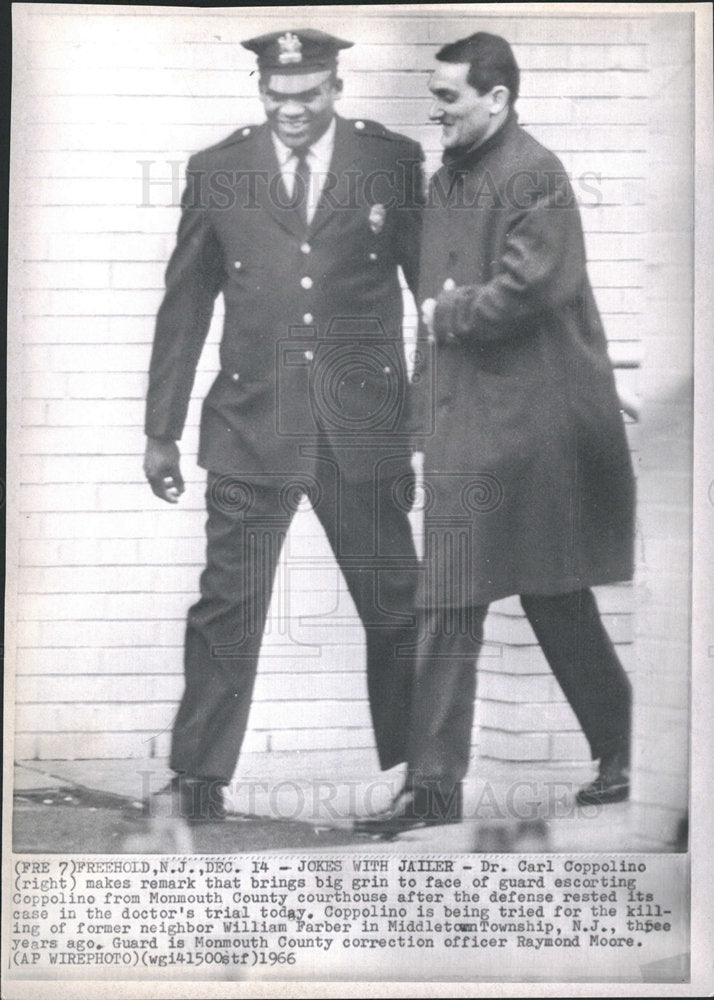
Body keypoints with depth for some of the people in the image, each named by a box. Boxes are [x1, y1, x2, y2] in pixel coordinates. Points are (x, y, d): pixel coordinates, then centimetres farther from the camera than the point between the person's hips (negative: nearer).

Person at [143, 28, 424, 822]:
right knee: (227, 609, 1)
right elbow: (183, 306, 8)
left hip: (365, 425, 0)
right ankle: (198, 777, 14)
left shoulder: (394, 162, 3)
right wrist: (161, 430, 8)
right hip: (252, 423, 0)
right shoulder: (215, 172, 5)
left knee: (396, 607, 8)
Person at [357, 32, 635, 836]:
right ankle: (432, 785, 18)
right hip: (463, 420, 8)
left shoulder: (533, 174, -12)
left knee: (555, 596, 0)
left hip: (535, 420, -8)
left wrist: (447, 315, -8)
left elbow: (528, 289, -21)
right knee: (447, 606, 9)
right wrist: (442, 311, 3)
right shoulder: (446, 178, 14)